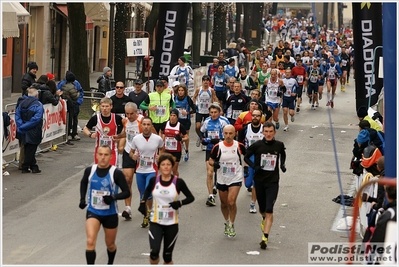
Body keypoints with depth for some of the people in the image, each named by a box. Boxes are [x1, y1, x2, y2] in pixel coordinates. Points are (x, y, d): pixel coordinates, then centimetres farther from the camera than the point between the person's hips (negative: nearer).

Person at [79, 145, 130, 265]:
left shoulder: (116, 173, -15)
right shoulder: (90, 170, -6)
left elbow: (126, 192, -11)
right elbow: (83, 183, 17)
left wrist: (113, 197, -28)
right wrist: (82, 199, 6)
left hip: (110, 214, -1)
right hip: (93, 212, 1)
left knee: (110, 245, 17)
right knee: (90, 242, -20)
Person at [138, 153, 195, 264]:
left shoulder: (178, 182, -9)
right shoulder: (154, 180, -4)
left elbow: (191, 197, -1)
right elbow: (147, 191, 19)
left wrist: (180, 203, -19)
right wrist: (143, 202, 3)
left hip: (172, 224, 0)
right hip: (155, 222, 0)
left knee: (167, 256, 6)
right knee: (154, 252, -17)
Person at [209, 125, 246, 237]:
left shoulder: (239, 146, -7)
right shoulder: (218, 147, -6)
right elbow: (210, 159, 4)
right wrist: (214, 163, -17)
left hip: (235, 178, -2)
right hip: (222, 179, 2)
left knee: (231, 202, -17)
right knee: (224, 204, 13)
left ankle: (231, 225, 1)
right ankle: (227, 222, 38)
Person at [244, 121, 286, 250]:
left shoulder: (279, 145, -2)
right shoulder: (257, 145, -7)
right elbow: (246, 157, 5)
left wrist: (282, 164, 3)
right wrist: (254, 166, -13)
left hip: (273, 181, -1)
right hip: (259, 180, 1)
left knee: (269, 210, -13)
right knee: (262, 209, 16)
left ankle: (265, 237, -15)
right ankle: (264, 219, 52)